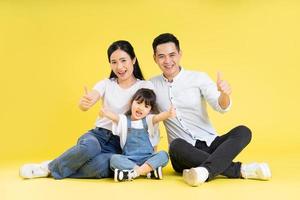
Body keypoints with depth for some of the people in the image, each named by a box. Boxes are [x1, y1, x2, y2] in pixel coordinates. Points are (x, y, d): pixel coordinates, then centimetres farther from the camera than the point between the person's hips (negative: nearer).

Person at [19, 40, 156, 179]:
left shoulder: (146, 87, 1)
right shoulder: (106, 84, 5)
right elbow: (86, 103, -13)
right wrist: (84, 103, -38)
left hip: (121, 144, -1)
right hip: (98, 135, 1)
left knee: (100, 166, -35)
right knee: (89, 145, -38)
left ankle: (54, 170, -11)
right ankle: (50, 167, -13)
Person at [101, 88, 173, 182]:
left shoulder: (148, 120, 5)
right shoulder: (124, 120, 4)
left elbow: (158, 117, -17)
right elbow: (114, 116, -18)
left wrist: (168, 114, -42)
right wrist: (106, 113, -43)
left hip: (148, 159, 1)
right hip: (128, 160, 0)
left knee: (163, 155, -24)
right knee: (114, 159, -28)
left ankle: (134, 173, -26)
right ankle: (149, 170, -28)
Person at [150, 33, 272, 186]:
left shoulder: (198, 78, 1)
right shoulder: (152, 85, 6)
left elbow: (221, 107, -11)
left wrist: (224, 94, -33)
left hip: (210, 144, 1)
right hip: (183, 155, 0)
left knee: (243, 132, -24)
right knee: (176, 145, -34)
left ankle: (205, 170, -44)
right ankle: (241, 169, -28)